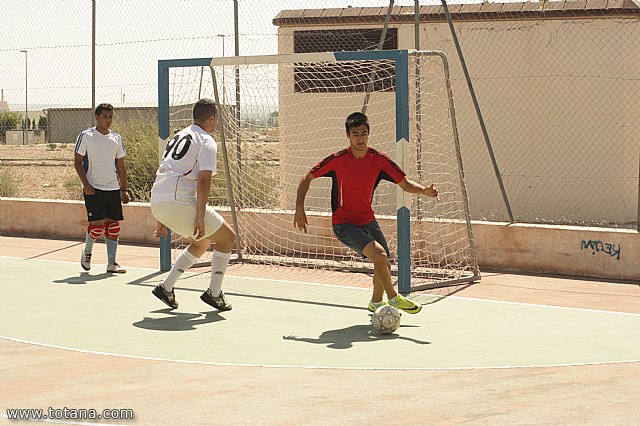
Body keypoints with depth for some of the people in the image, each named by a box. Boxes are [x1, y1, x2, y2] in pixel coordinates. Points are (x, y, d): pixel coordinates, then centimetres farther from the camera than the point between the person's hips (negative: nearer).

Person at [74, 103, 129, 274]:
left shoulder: (116, 138, 10)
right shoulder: (86, 136, -4)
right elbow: (77, 162, -4)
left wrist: (124, 189, 10)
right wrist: (86, 184, -14)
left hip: (113, 189, 5)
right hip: (93, 189, -5)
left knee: (113, 226, 2)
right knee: (97, 225, -10)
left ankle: (112, 263, 7)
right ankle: (87, 252, 17)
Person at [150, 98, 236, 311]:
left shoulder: (178, 137, 26)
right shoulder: (207, 141, -1)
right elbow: (203, 180, -14)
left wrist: (162, 218, 30)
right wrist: (200, 217, -17)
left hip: (157, 201, 9)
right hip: (180, 201, -8)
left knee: (201, 243, 25)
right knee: (227, 237, 9)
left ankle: (166, 287, 16)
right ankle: (214, 293, 7)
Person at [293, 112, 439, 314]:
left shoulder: (379, 160, -6)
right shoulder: (337, 160, -15)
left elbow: (405, 184, -1)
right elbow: (307, 179, -5)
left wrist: (424, 190, -21)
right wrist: (299, 209, -14)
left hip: (367, 220, 5)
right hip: (343, 224, -5)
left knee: (384, 266, 9)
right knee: (379, 254, -25)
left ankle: (376, 302, 38)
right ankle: (393, 298, -6)